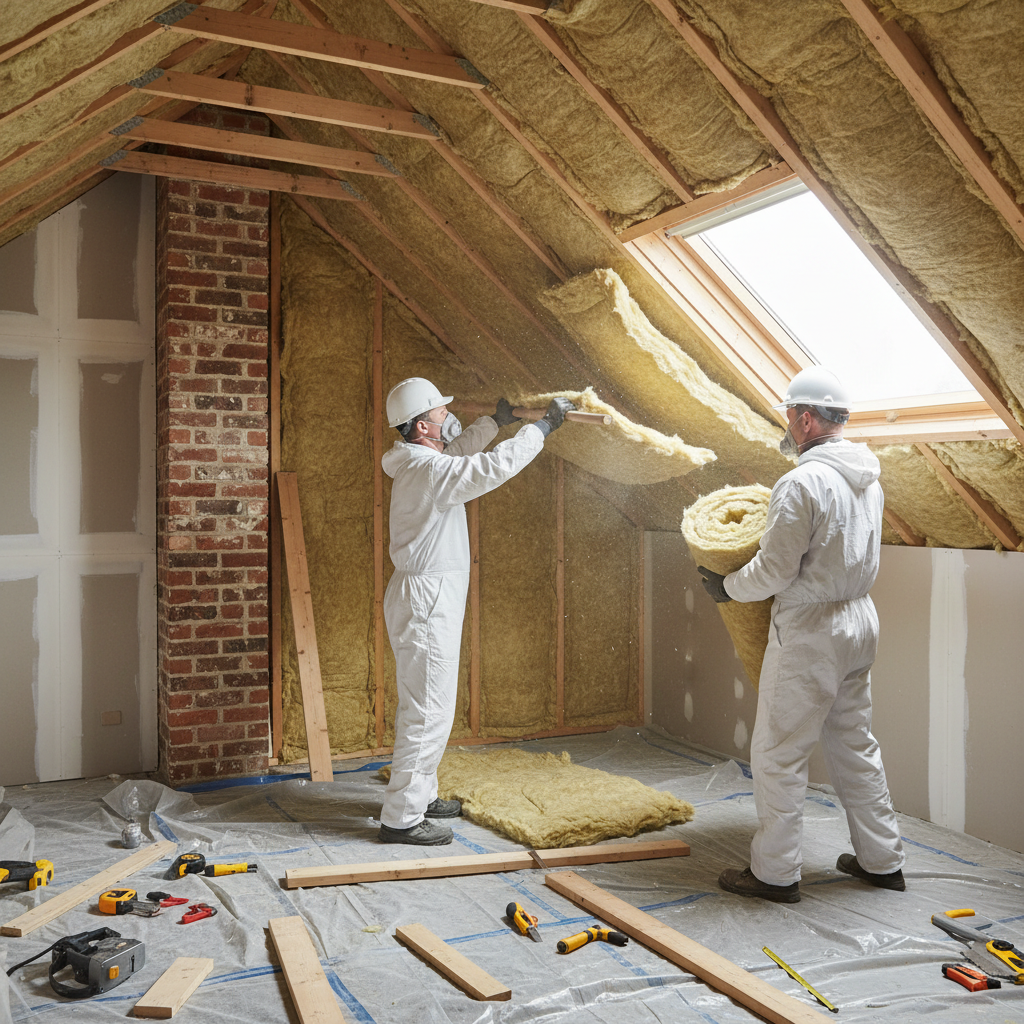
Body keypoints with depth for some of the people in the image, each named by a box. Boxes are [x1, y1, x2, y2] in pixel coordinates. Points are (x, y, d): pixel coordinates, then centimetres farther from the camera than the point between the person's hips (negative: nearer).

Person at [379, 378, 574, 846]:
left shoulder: (423, 463, 12)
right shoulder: (429, 470, -19)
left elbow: (459, 450, 33)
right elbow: (495, 466, -24)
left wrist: (495, 421, 34)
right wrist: (543, 425, -14)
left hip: (427, 599, 11)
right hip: (427, 601, -11)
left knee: (423, 706, 18)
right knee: (428, 711, -6)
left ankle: (420, 795, 30)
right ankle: (401, 817, 0)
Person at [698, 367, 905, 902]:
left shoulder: (802, 483, -21)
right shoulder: (868, 478, 7)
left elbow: (773, 571, -20)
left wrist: (727, 586, -3)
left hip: (809, 632, -9)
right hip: (859, 621, 9)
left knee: (778, 752, 3)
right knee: (854, 744, 19)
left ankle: (774, 872, 12)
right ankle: (881, 860, 30)